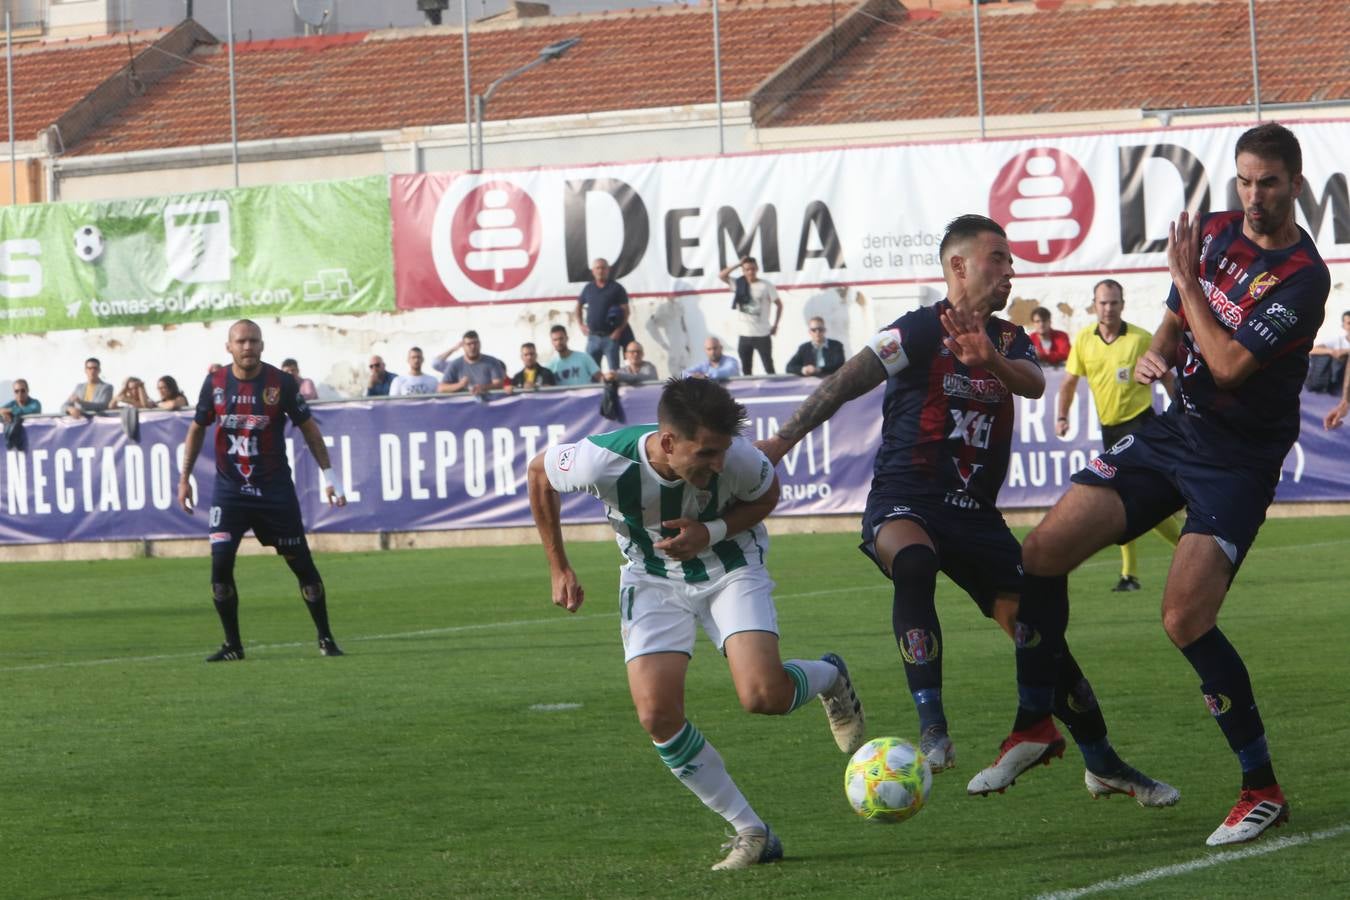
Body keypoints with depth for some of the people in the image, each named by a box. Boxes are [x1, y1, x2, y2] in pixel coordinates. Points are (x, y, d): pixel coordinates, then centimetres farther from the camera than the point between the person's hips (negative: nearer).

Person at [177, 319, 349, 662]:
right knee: (220, 562, -9)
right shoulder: (215, 383, -1)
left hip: (275, 488, -1)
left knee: (301, 562, 1)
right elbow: (197, 428, 12)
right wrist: (185, 477, 10)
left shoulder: (281, 383, -8)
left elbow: (308, 427, 2)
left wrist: (328, 475, 0)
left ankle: (326, 639, 15)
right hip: (229, 488, 1)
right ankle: (232, 645, 4)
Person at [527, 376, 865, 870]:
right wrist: (559, 569, -4)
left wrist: (711, 532, -24)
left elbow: (767, 496, -5)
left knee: (764, 695, -22)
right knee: (658, 714, -16)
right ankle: (752, 833, -1)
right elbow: (539, 473, -9)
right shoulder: (605, 461, -32)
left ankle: (829, 677, 17)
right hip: (652, 579, 1)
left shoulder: (738, 458, -30)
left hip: (730, 568, -1)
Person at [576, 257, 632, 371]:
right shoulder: (588, 289, 10)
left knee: (614, 370, -4)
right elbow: (579, 306, 24)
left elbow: (626, 311, -4)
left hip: (610, 337, -4)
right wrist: (581, 325, 11)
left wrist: (619, 330, -14)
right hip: (593, 336, 4)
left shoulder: (616, 288, -2)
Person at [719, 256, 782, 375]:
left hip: (762, 334, -3)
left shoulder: (766, 286, -5)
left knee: (769, 368, 3)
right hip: (744, 335, 3)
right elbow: (721, 275, -4)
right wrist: (738, 264, -8)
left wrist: (775, 325, 0)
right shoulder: (739, 284, 3)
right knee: (746, 370, 11)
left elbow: (779, 305, 3)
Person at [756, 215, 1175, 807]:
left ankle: (1102, 765, 14)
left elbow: (1034, 383, -10)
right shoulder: (922, 330, -5)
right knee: (913, 563, -39)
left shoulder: (1008, 339, 12)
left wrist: (989, 359, -33)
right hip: (903, 502, -6)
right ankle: (932, 729, -40)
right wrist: (783, 440, -19)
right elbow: (844, 384, -8)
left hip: (975, 513, 6)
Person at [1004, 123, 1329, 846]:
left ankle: (1263, 790, -6)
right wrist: (1154, 355, -5)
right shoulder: (1211, 234, 6)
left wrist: (1189, 282, -16)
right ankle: (1035, 725, 13)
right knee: (1046, 549, -4)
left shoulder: (1302, 277, -17)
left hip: (1238, 458, -7)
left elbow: (1229, 365, -23)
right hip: (1174, 427, 7)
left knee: (1185, 619, -20)